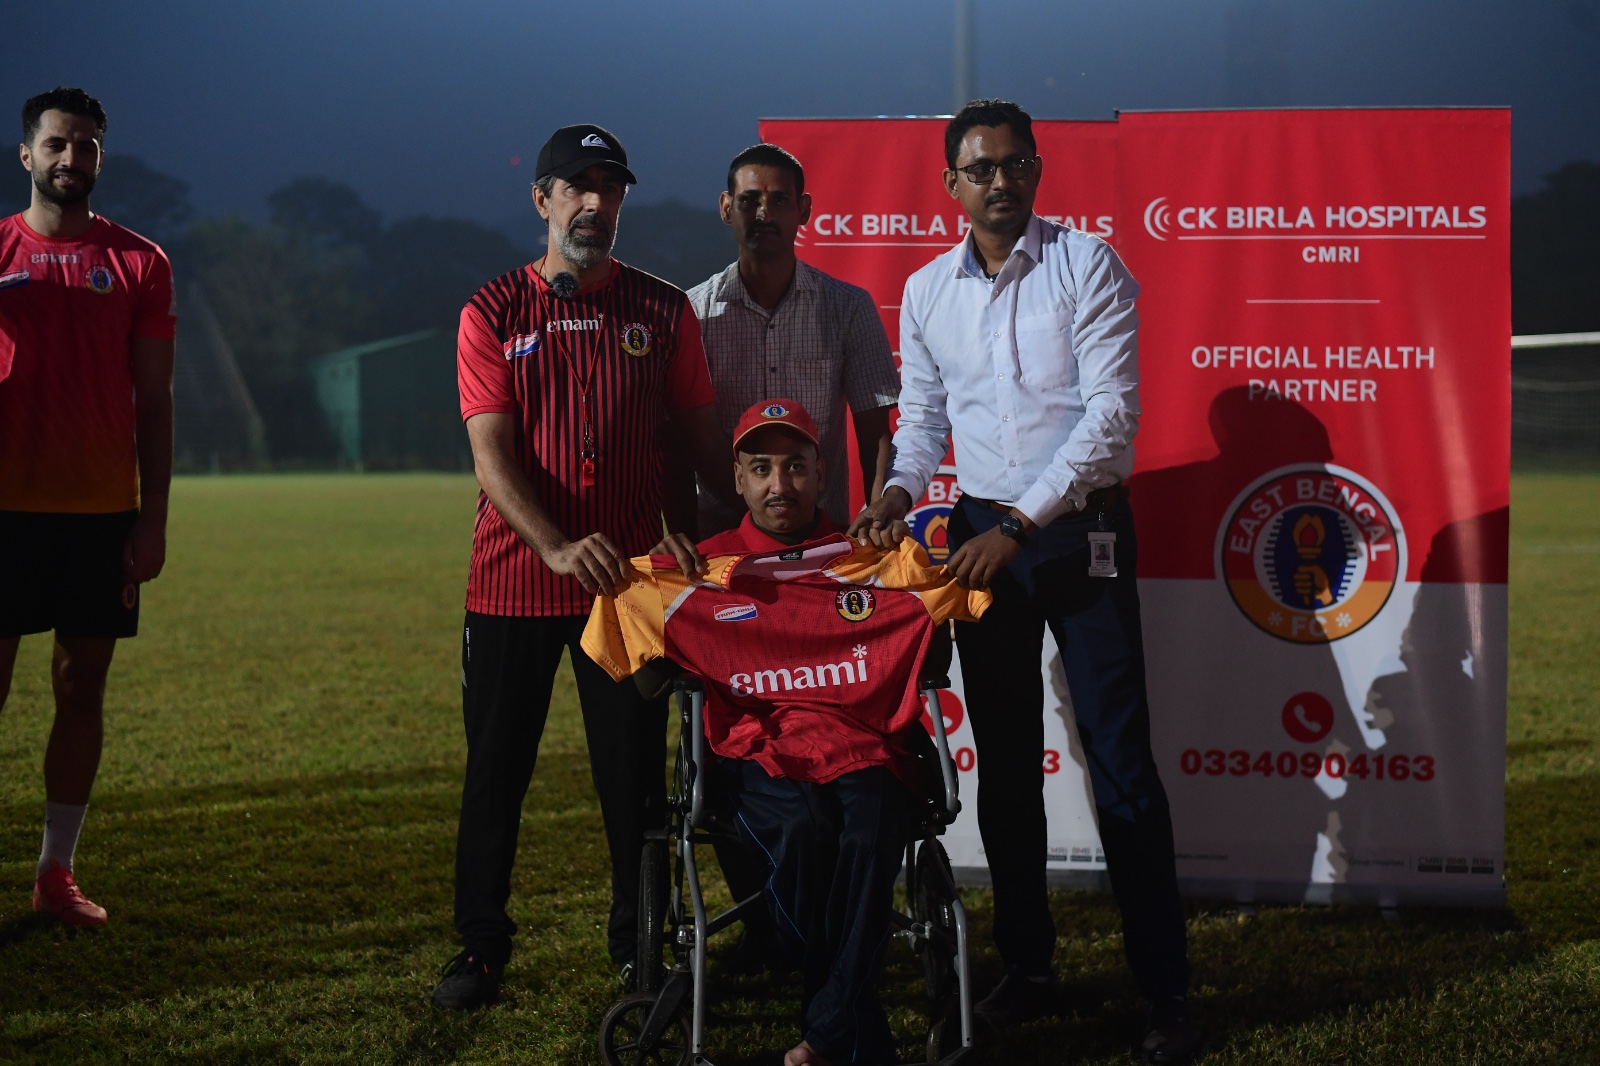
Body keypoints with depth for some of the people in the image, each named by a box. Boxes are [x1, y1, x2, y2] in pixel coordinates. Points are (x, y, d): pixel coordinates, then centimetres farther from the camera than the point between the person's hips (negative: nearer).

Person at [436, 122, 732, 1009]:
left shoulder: (662, 311, 6)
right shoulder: (492, 314, 2)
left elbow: (704, 438, 11)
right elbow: (491, 455, -7)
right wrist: (557, 546, -22)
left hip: (630, 574, 1)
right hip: (514, 578, 0)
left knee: (635, 770, 4)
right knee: (497, 767, 5)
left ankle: (641, 938, 17)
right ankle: (480, 944, 16)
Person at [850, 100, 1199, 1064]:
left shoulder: (1088, 266, -7)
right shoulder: (927, 291, 7)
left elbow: (1112, 411, -13)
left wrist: (1020, 526, -18)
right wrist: (900, 489, -5)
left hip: (1082, 530, -4)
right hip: (983, 533, 5)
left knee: (1122, 764, -6)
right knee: (1005, 765, 10)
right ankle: (1028, 969, 21)